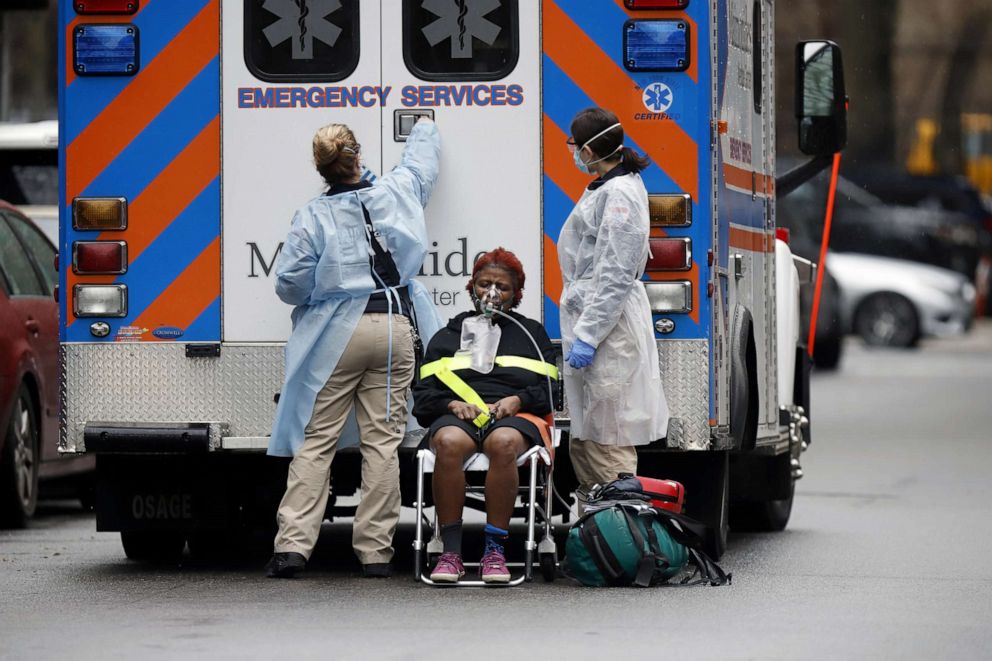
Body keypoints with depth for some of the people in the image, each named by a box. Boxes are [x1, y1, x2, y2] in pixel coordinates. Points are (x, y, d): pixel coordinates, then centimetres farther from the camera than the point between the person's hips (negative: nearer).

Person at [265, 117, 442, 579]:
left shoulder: (314, 217, -5)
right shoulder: (397, 194, 3)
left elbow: (290, 284, -4)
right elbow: (421, 159, 26)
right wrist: (425, 128, 48)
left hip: (337, 333, -2)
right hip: (395, 331, 2)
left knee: (315, 441, 1)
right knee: (383, 441, 3)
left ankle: (293, 544, -7)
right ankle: (376, 550, 3)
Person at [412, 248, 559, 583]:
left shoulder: (531, 333, 27)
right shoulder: (447, 336, 27)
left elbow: (551, 390, 15)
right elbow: (423, 396, 16)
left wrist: (518, 400, -5)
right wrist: (452, 404, -5)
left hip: (515, 417, -1)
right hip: (458, 416, 1)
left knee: (504, 442, -40)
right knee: (449, 442, -39)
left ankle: (494, 552, -38)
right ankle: (450, 552, -37)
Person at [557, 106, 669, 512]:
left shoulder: (620, 194, -16)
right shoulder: (604, 189, 17)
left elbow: (615, 276, -21)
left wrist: (587, 336, -23)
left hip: (609, 325, -11)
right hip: (588, 318, 11)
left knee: (608, 443, -9)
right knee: (582, 441, 14)